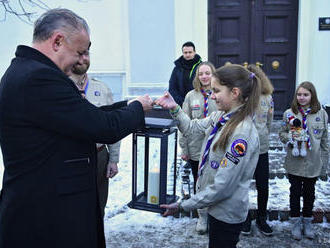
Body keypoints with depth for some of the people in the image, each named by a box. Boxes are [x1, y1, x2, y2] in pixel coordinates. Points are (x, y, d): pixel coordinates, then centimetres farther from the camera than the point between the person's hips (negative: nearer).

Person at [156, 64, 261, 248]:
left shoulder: (242, 133, -28)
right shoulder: (221, 116, -2)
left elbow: (222, 187, -27)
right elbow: (193, 128, 13)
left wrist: (182, 206, -19)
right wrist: (175, 108, -3)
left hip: (227, 215, -8)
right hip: (217, 208, 8)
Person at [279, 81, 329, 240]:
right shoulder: (289, 113, -4)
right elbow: (282, 134, 3)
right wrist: (291, 138, -17)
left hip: (313, 163, 1)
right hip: (294, 162, 0)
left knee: (309, 192, 15)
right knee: (295, 192, 10)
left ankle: (307, 221, 33)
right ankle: (296, 222, 27)